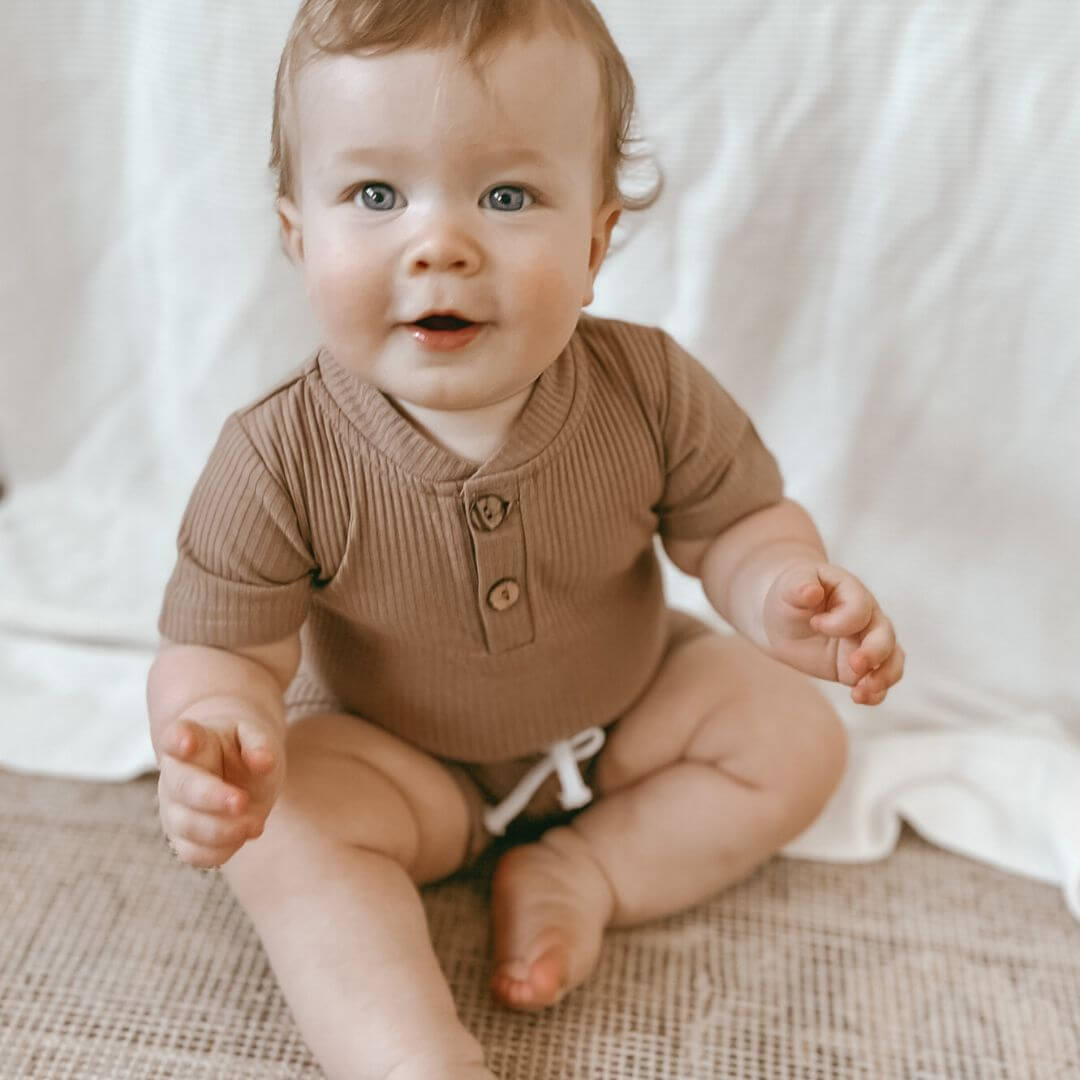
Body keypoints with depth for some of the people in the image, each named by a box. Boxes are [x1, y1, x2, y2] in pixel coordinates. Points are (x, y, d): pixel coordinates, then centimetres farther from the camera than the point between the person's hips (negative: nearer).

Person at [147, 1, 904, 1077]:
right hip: (393, 753, -1)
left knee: (794, 740, -8)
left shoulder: (651, 390, -24)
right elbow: (221, 645, -21)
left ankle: (579, 871, -6)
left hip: (626, 707, 3)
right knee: (279, 839, -24)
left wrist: (777, 591, -33)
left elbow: (738, 518, -10)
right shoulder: (280, 460, -28)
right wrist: (216, 726, -44)